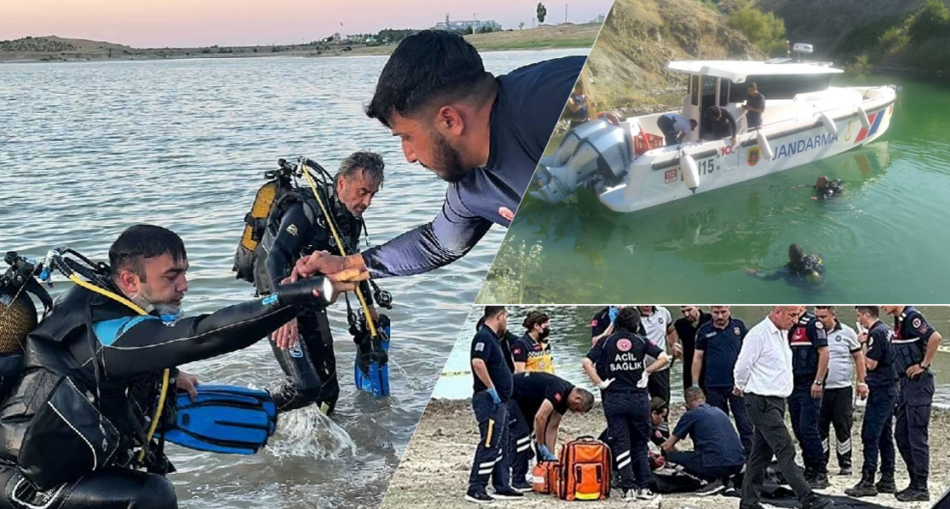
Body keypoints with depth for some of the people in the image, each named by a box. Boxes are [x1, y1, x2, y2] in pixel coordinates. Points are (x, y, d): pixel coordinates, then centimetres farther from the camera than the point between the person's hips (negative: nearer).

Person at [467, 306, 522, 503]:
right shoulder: (484, 337, -14)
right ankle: (475, 489, -7)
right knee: (489, 445, -10)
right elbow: (478, 363, -29)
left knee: (501, 447, 13)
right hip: (489, 400, -10)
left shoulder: (492, 338, 18)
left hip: (499, 401, 10)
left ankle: (502, 487, 18)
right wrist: (491, 389, -23)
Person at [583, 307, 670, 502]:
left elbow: (587, 363, -10)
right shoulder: (641, 341, 2)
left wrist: (600, 383, -3)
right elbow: (664, 358, -7)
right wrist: (647, 371, 3)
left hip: (614, 399, 0)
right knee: (640, 445, 12)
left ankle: (629, 488, 1)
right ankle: (643, 487, 11)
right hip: (639, 398, 0)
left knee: (621, 445, 4)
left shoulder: (605, 341, 1)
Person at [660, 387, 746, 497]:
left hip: (716, 464, -7)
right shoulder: (719, 411, 23)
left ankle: (713, 480, 0)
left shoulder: (690, 415, 4)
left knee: (672, 455, 8)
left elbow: (667, 446, 9)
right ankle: (725, 479, 11)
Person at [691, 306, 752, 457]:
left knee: (744, 422, 0)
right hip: (713, 386, 1)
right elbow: (698, 359, 5)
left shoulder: (739, 326, 2)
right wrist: (695, 386, 1)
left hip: (737, 384, -1)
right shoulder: (704, 331, 2)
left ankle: (749, 454, 5)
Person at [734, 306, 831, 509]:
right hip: (763, 403, -9)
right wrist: (742, 387, 5)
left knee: (761, 454, 11)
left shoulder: (781, 335, 14)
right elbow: (742, 367, -12)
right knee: (786, 452, -10)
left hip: (776, 401, 9)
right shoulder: (759, 335, -16)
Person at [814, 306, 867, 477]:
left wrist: (862, 382, 3)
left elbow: (858, 357, 7)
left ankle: (845, 465, 12)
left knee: (843, 428, 3)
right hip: (819, 388, 1)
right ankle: (821, 463, 14)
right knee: (820, 427, 5)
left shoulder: (847, 333, 1)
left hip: (842, 388, -1)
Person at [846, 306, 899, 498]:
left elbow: (871, 364, -17)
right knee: (885, 435, 13)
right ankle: (887, 481, 17)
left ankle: (867, 482, -7)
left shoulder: (876, 333, -16)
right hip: (889, 388, 10)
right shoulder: (886, 330, 13)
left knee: (870, 436, -8)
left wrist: (863, 344, -7)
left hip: (880, 390, -10)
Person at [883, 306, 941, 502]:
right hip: (906, 383, 10)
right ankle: (915, 482, 21)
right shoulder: (899, 319, 13)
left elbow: (935, 338, -28)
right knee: (901, 435, 13)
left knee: (917, 436, -4)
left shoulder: (911, 317, -16)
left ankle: (921, 488, 2)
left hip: (918, 383, -10)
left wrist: (923, 365, -20)